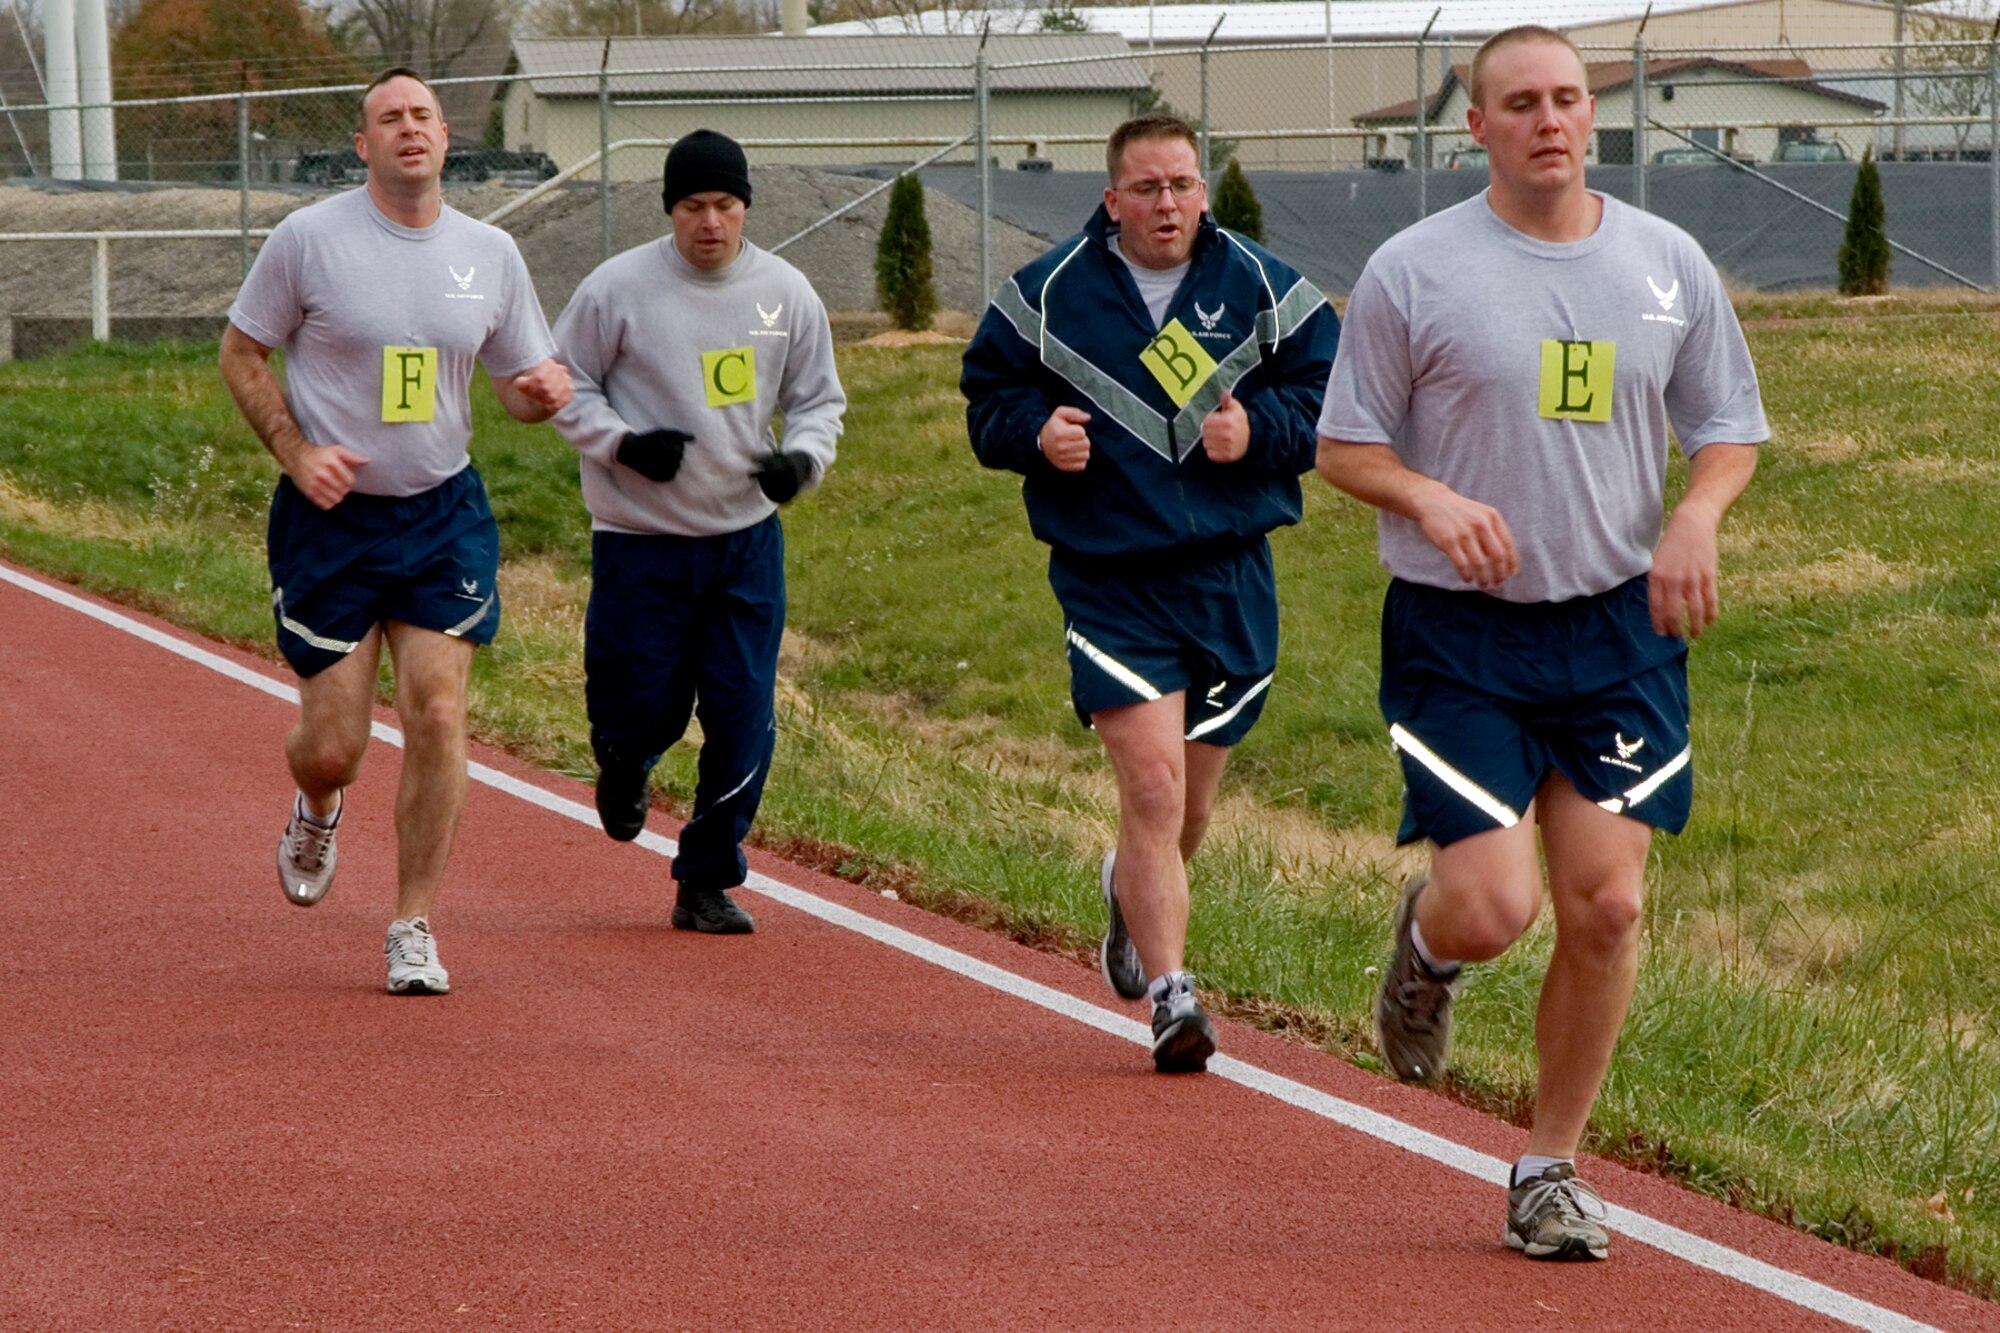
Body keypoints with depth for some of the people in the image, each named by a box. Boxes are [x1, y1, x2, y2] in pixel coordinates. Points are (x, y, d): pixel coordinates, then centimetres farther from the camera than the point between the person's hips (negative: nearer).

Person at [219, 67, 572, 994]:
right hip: (331, 516, -2)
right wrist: (296, 451, -11)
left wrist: (544, 391, -11)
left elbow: (517, 382, 14)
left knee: (437, 716, -10)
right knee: (333, 745, -1)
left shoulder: (489, 254, 4)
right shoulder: (309, 239, -6)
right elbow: (240, 351, 2)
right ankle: (315, 811, 39)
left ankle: (414, 928, 3)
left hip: (443, 515, 2)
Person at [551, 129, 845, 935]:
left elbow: (820, 399, 13)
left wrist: (803, 459, -8)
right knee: (644, 710, 0)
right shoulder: (618, 288, -8)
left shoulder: (786, 293, 2)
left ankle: (707, 882, 13)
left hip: (748, 538, 3)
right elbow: (564, 384, 1)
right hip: (640, 540, -3)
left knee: (744, 722, -2)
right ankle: (623, 765, 39)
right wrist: (622, 444, -16)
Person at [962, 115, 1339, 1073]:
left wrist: (1257, 429, -12)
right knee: (1151, 786, -17)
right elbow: (987, 398, 9)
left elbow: (1330, 394, 7)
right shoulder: (1049, 294, 1)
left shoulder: (1263, 290, 3)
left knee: (1188, 804, 13)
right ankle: (1170, 995, -13)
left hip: (1230, 578, 3)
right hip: (1110, 580, -2)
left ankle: (1130, 889, 48)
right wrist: (1037, 432, -12)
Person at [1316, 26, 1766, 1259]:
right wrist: (1431, 500, -18)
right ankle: (1427, 942, 26)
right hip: (1459, 637, -3)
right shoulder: (1412, 271, -4)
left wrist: (1697, 517, -8)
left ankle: (1552, 1169, 13)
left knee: (1606, 906, -3)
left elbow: (1731, 429, 13)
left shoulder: (1671, 265, 5)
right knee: (1492, 911, -13)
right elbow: (1344, 446, 1)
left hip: (1620, 625, 3)